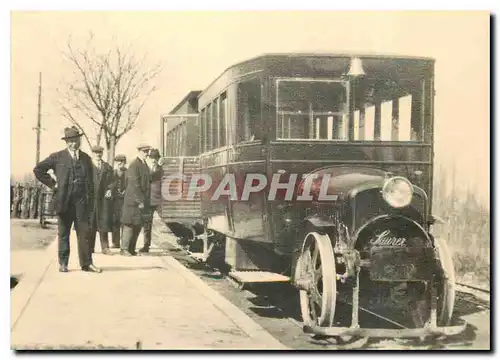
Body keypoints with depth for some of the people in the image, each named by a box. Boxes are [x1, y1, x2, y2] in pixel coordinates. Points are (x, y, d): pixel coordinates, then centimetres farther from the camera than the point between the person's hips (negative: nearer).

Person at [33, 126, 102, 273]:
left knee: (84, 233, 0)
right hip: (64, 200, -2)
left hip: (82, 200, 2)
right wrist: (52, 184, 0)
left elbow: (90, 181, 14)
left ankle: (86, 263, 4)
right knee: (63, 233, 5)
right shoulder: (57, 157, 2)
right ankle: (63, 263, 12)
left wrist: (91, 201, 6)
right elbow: (38, 169, 5)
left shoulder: (86, 158, 12)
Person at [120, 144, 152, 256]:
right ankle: (124, 249, 2)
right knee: (130, 224, -5)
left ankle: (131, 249, 15)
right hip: (133, 201, -8)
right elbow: (134, 185, -18)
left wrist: (146, 200, 15)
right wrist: (140, 201, -19)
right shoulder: (134, 166, -13)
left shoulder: (145, 165, 15)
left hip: (142, 201, 9)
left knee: (138, 225, 9)